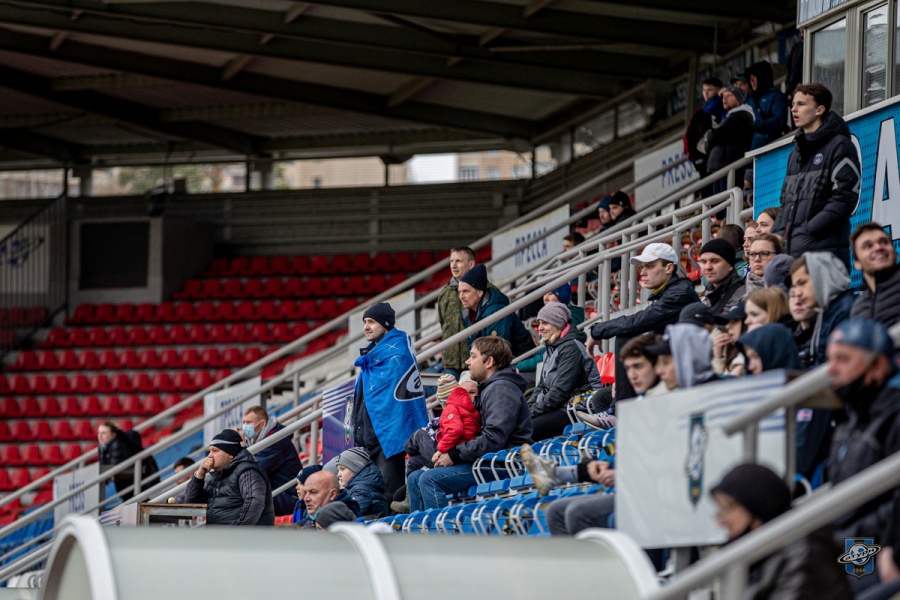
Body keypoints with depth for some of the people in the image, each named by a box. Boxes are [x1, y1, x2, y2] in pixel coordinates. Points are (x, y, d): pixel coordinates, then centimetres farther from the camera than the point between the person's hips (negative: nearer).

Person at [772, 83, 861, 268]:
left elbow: (845, 199, -11)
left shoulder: (839, 145, -1)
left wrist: (807, 230, -15)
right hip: (790, 250, 7)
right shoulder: (797, 152, 24)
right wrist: (777, 234, 8)